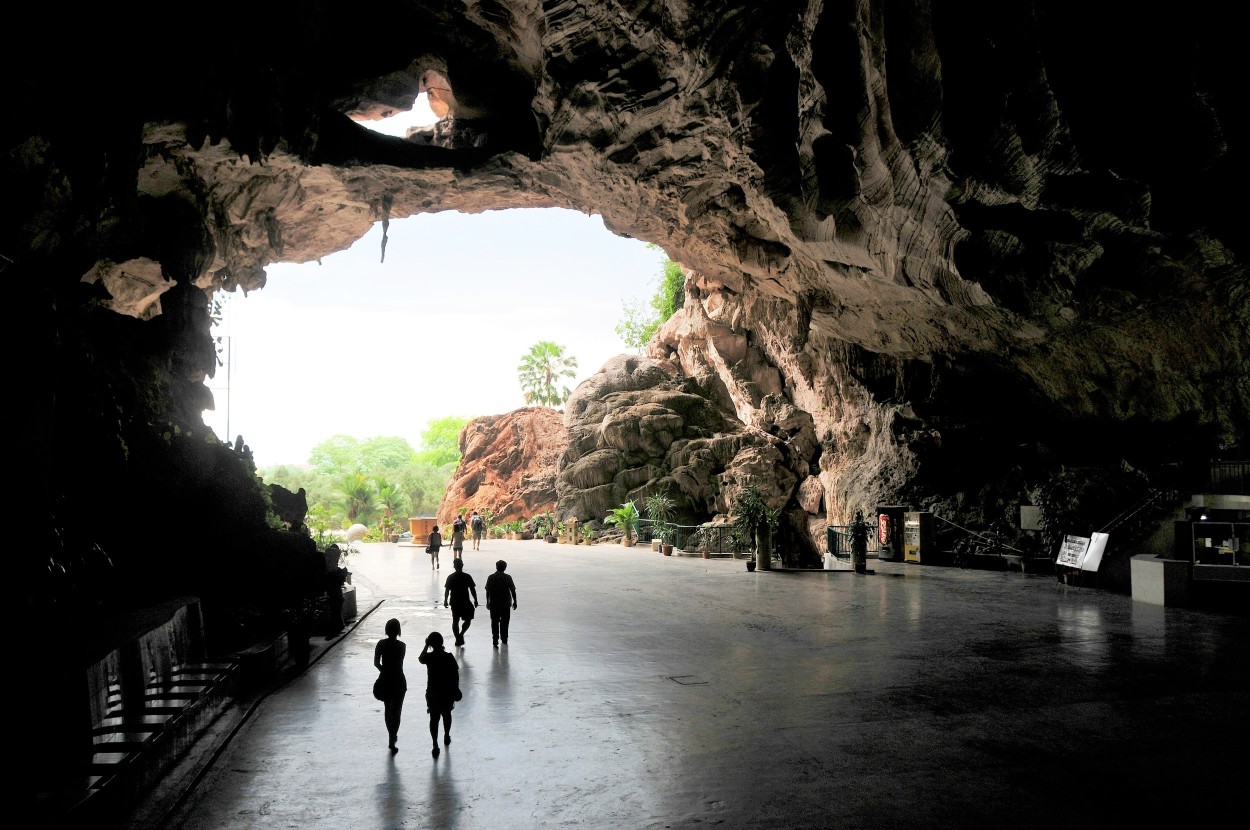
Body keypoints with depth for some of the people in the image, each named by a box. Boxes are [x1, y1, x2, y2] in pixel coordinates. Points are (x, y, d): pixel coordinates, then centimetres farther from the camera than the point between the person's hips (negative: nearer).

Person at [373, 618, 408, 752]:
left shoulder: (381, 644, -8)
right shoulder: (402, 645, -13)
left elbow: (376, 663, -4)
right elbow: (399, 664, -7)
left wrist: (385, 671, 12)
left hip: (384, 680, 3)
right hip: (398, 681, -3)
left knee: (387, 709, 21)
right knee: (396, 711, 7)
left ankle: (392, 736, 32)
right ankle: (392, 741, 1)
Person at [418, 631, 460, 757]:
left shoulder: (429, 657, -14)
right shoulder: (449, 657, -11)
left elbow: (420, 658, 11)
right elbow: (456, 675, -8)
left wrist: (426, 646, 9)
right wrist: (455, 690, 4)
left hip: (432, 693, -1)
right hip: (447, 692, 1)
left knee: (434, 718, 5)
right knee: (446, 714, 23)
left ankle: (435, 745, -4)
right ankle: (446, 736, 41)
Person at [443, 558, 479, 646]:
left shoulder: (450, 577, -3)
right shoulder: (467, 577, -7)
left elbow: (447, 590, -1)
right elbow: (472, 589, -4)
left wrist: (445, 601, 9)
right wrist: (475, 600, 5)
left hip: (454, 602, 2)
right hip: (465, 602, -2)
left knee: (455, 621, 14)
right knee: (468, 620, 11)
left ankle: (458, 638, 14)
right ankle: (461, 634, -9)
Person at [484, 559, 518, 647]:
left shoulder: (491, 577, -4)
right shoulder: (508, 577, -7)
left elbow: (487, 591, -1)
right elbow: (513, 590, -5)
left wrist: (488, 602, 9)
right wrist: (515, 602, 5)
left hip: (493, 604, 0)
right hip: (505, 604, 0)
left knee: (495, 622, 6)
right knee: (504, 622, 15)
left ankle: (495, 641, -2)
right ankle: (504, 639, 26)